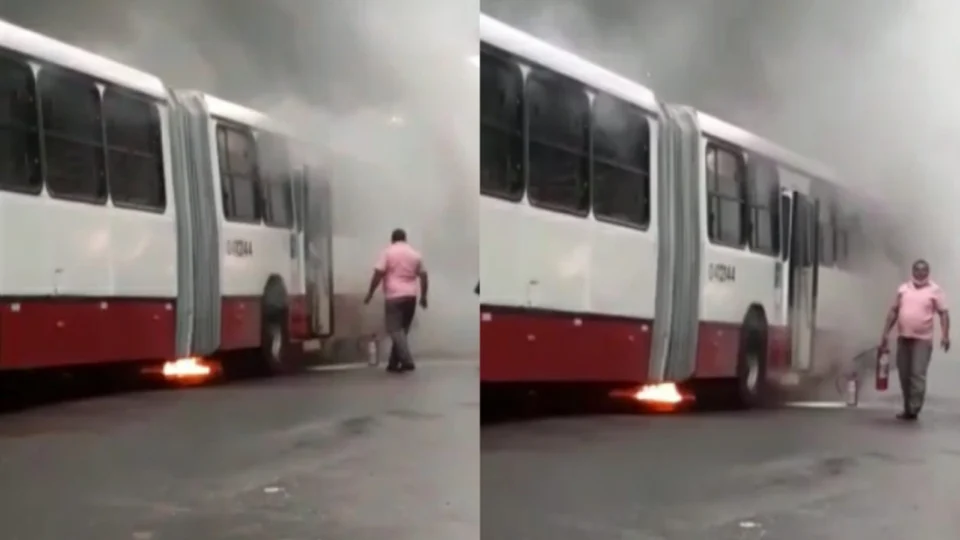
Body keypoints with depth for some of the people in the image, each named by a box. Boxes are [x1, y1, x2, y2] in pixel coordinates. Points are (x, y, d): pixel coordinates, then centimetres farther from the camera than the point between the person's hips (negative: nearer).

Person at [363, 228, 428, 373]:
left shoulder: (388, 252, -1)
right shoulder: (415, 253, 12)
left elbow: (378, 274, -9)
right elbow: (423, 276, 12)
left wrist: (370, 294, -3)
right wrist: (423, 297, 20)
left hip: (394, 296, -5)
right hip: (410, 297, 5)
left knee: (395, 330, -5)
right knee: (402, 330, 11)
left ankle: (407, 361, -17)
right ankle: (394, 363, 14)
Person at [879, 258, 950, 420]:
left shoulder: (935, 290, 0)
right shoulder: (903, 289, 11)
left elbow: (943, 314, -5)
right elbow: (893, 312, 14)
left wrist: (945, 335, -17)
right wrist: (885, 334, 10)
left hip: (923, 339, -4)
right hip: (903, 338, 4)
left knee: (918, 374, -11)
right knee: (904, 375, 7)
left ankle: (914, 410, -10)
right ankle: (908, 409, 16)